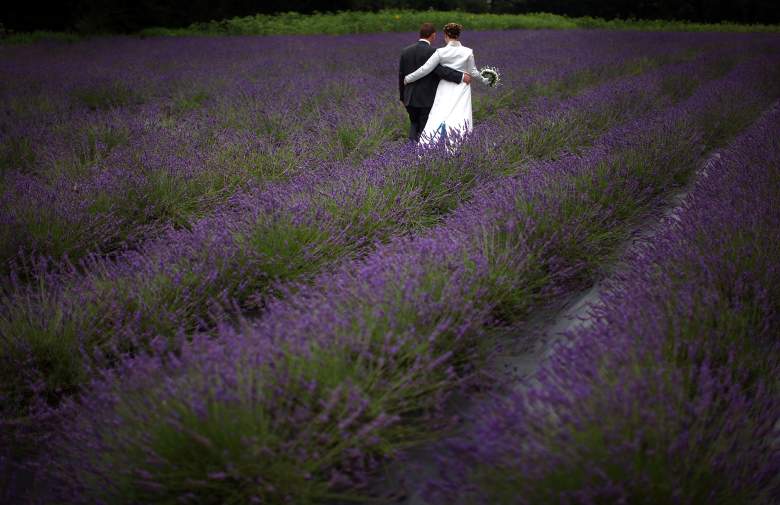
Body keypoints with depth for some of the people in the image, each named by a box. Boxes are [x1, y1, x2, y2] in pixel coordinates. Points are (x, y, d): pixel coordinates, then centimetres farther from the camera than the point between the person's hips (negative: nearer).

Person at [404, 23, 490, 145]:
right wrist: (483, 80, 26)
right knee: (460, 120, -1)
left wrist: (408, 79, 7)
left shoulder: (441, 52, -6)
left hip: (445, 90, -1)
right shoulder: (468, 52, -2)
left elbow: (425, 69, -5)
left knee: (439, 118, -2)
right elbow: (473, 72, 6)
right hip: (461, 90, 1)